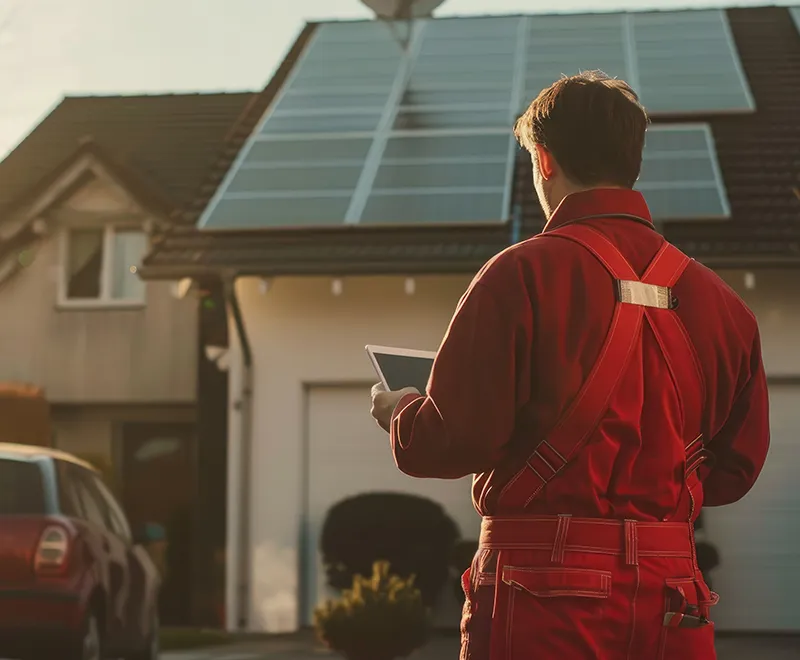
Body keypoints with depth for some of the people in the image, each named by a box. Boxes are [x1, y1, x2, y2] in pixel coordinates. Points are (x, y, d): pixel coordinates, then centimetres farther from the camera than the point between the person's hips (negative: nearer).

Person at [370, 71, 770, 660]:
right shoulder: (720, 300, 6)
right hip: (671, 598, 5)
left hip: (545, 607, -4)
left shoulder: (523, 274, -10)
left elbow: (456, 439, -13)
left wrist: (399, 412, 9)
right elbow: (733, 470, 12)